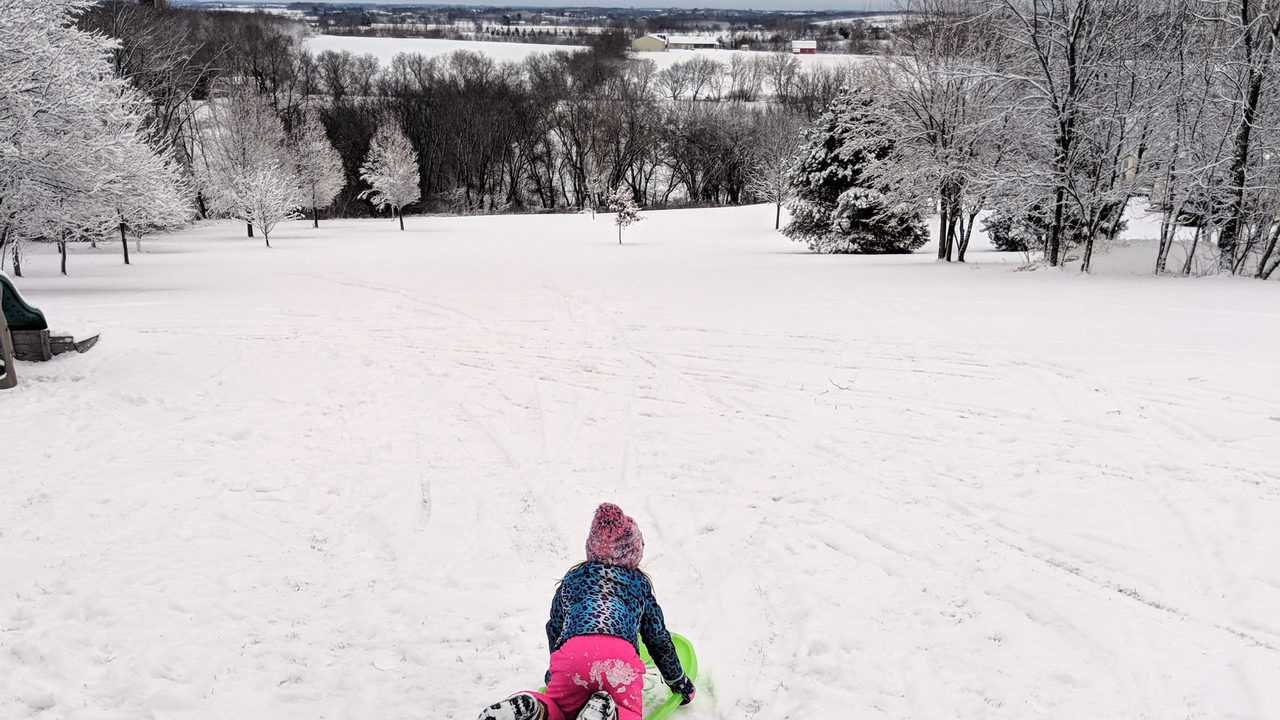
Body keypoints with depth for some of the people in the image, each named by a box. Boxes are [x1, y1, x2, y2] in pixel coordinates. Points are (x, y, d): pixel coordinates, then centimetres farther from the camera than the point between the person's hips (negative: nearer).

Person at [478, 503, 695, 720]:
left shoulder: (572, 577, 32)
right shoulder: (639, 582, 28)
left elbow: (554, 628, 39)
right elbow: (658, 637, 33)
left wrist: (552, 672, 55)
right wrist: (678, 681, 46)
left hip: (572, 650, 2)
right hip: (620, 653, -2)